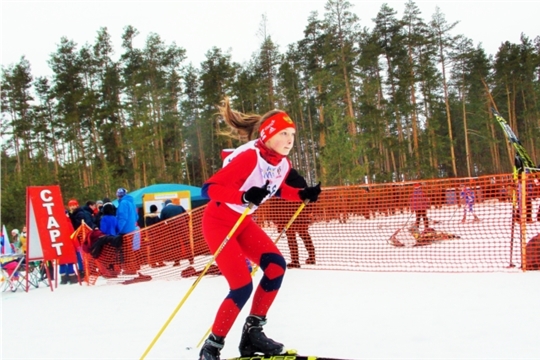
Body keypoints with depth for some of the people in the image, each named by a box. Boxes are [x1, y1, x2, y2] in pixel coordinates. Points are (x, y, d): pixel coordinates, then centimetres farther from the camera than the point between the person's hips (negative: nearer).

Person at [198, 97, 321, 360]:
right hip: (218, 222, -8)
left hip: (243, 222, 8)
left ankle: (252, 333, 7)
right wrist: (244, 197, -44)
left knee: (276, 266, -6)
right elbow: (209, 188, -30)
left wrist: (303, 195, 1)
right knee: (242, 286, -14)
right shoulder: (249, 157, -28)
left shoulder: (283, 164, -3)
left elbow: (276, 189, 19)